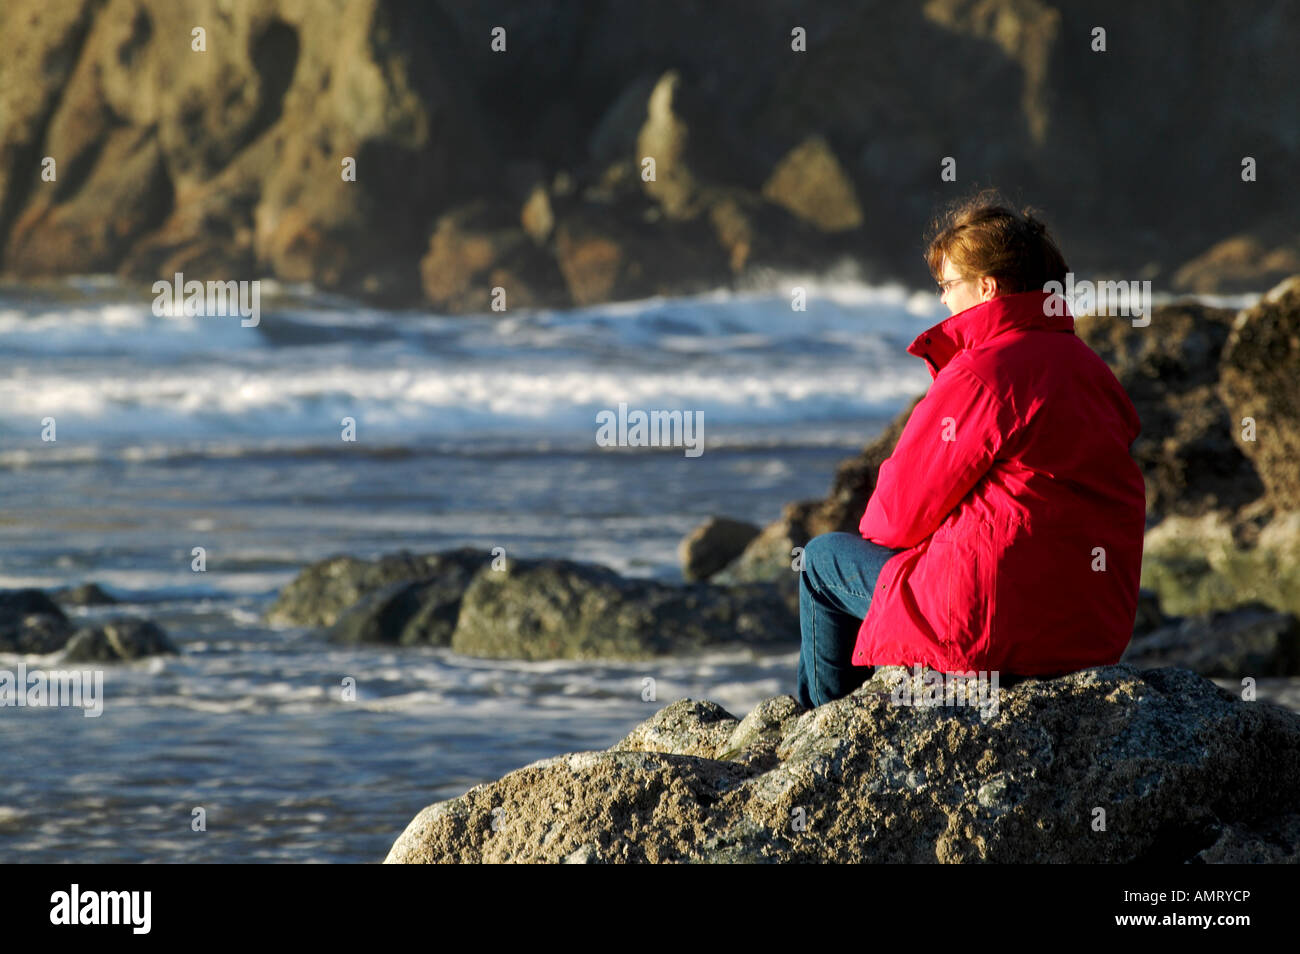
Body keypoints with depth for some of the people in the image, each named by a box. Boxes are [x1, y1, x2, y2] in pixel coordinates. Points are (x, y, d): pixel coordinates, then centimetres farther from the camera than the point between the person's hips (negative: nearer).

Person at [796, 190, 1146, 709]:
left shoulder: (980, 374, -17)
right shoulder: (1090, 368, 8)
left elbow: (901, 511, -10)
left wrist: (875, 527, 13)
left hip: (994, 627, -8)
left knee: (822, 558, 16)